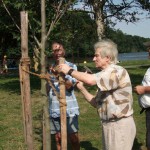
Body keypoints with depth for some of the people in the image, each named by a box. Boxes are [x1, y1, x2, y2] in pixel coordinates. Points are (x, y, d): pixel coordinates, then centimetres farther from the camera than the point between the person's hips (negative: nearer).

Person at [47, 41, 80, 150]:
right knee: (58, 137, 11)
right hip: (54, 108, 4)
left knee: (73, 137, 3)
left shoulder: (71, 66, -2)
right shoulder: (50, 68, 10)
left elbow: (69, 85, -19)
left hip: (68, 108, -4)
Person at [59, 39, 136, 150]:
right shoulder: (106, 75, 13)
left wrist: (70, 71, -19)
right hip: (109, 125, 9)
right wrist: (81, 88, 3)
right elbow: (97, 103, 14)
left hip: (120, 126, -9)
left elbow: (90, 80, -34)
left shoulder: (117, 71, -18)